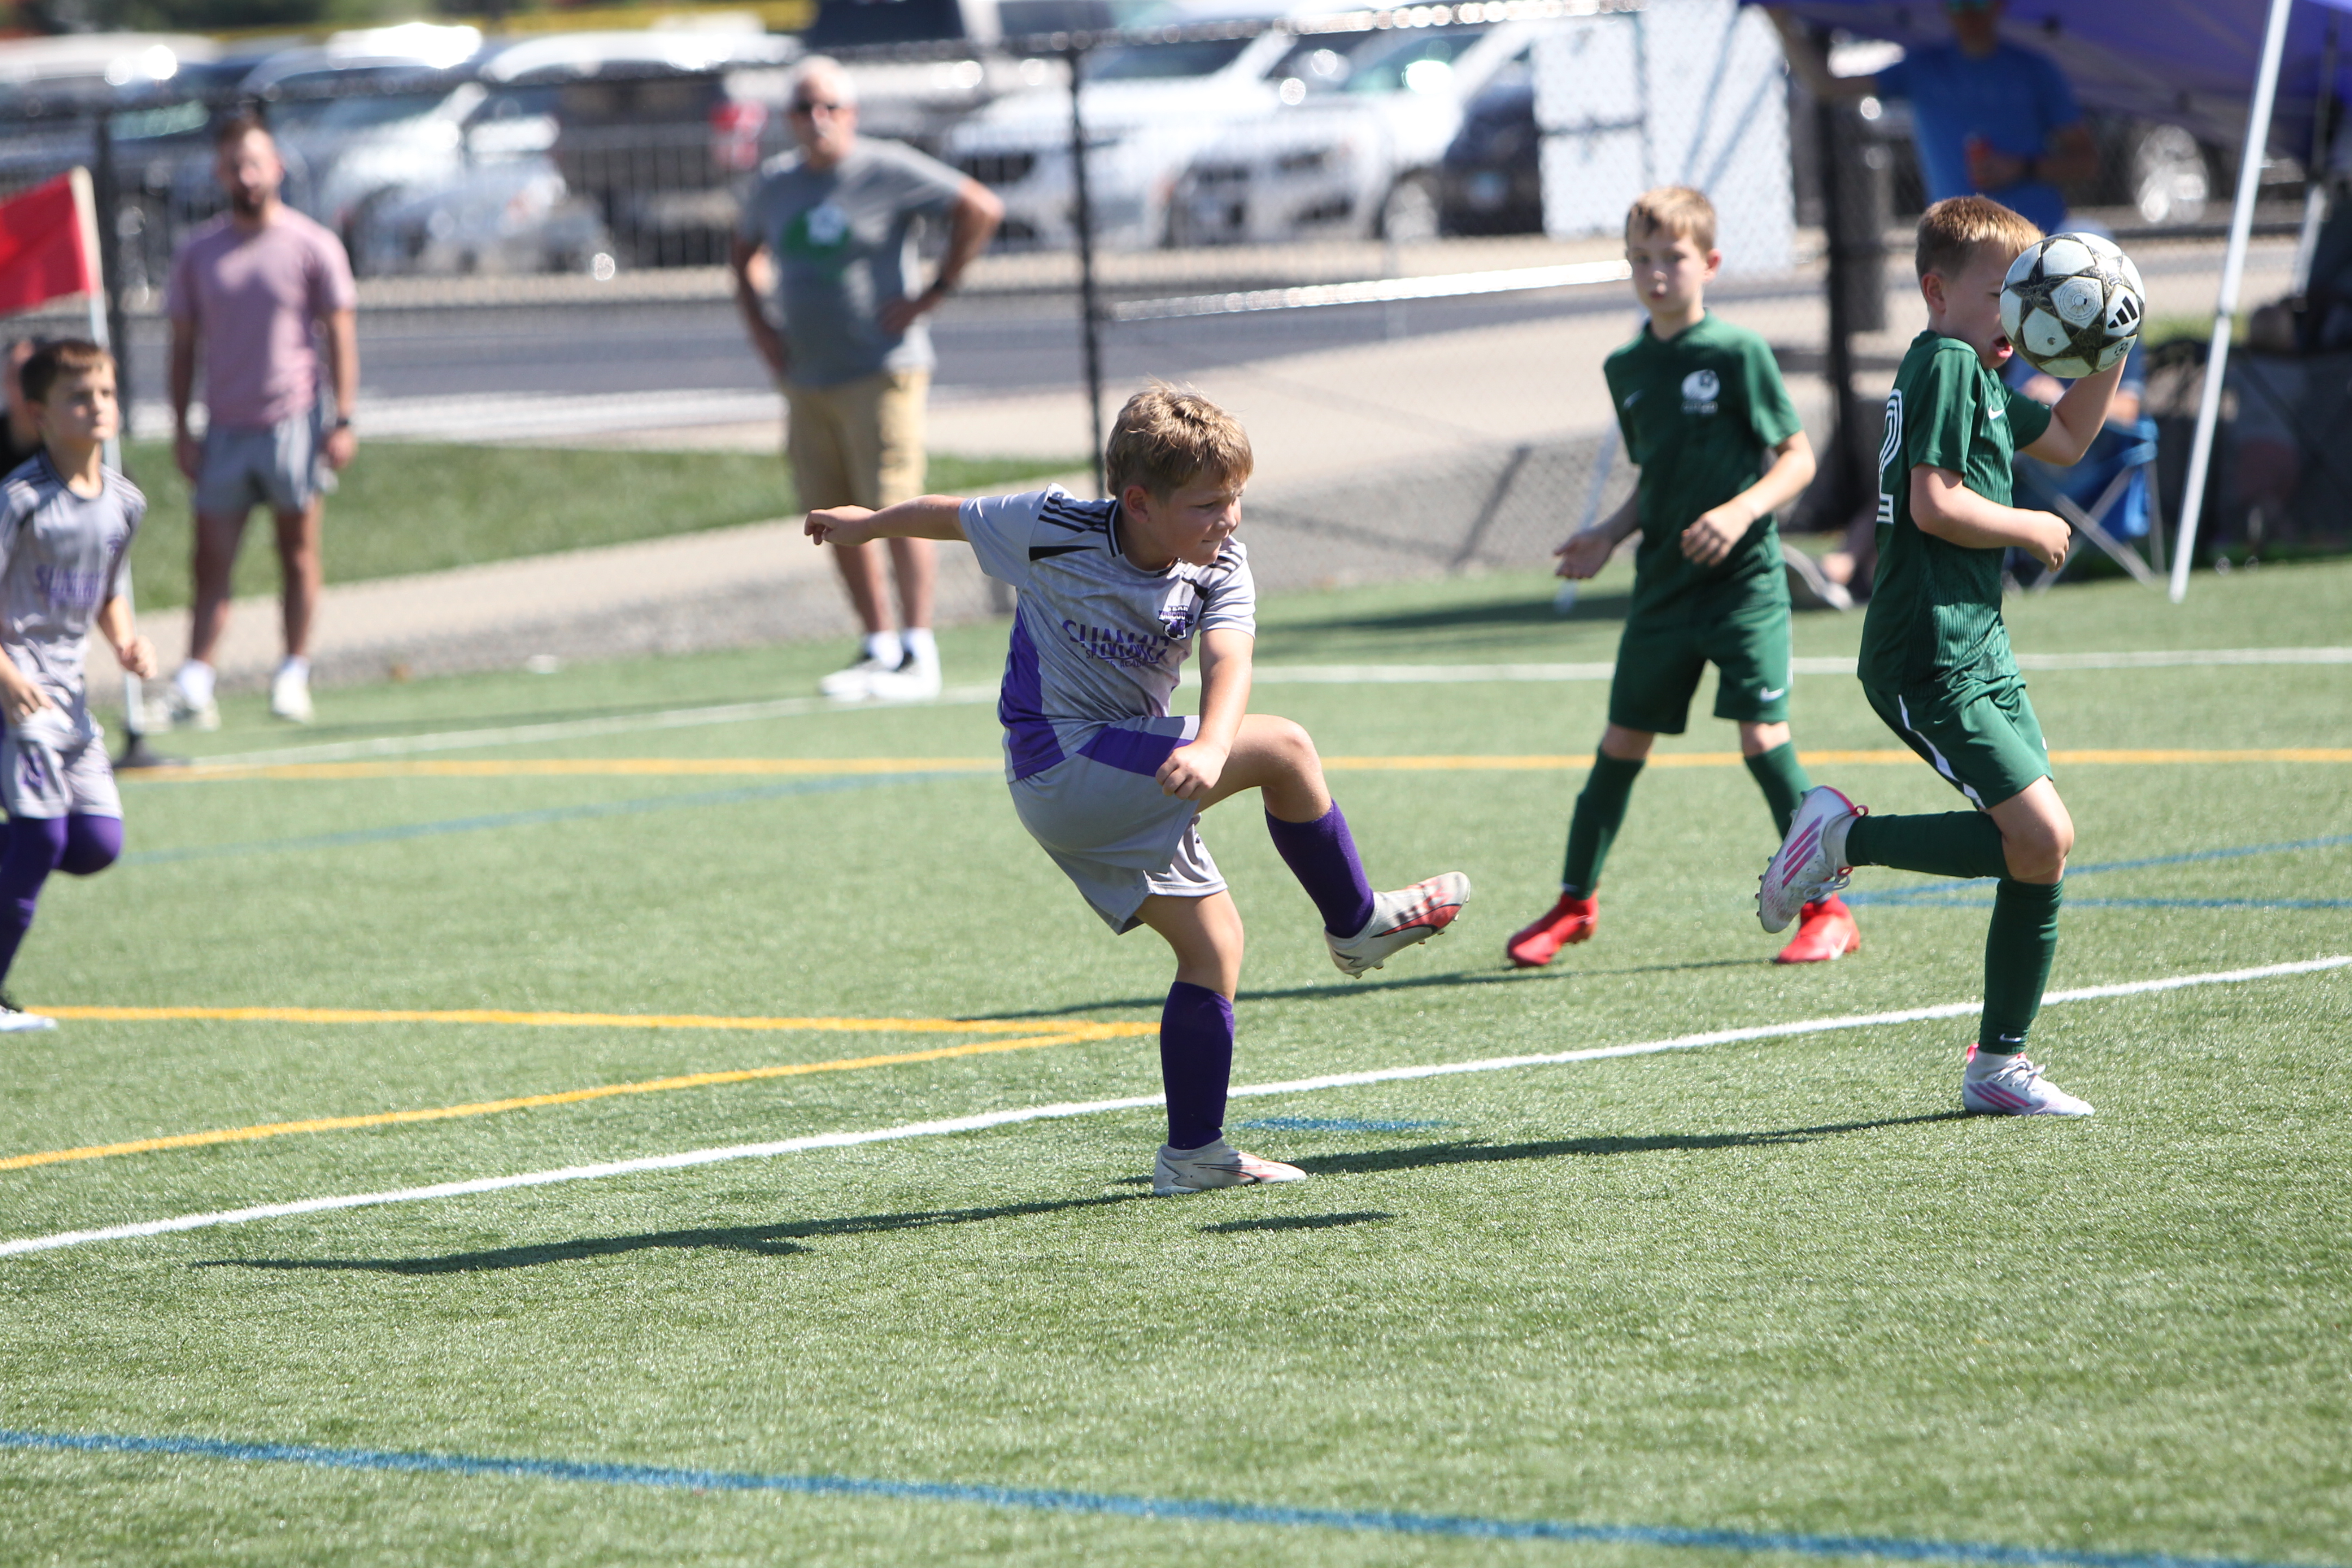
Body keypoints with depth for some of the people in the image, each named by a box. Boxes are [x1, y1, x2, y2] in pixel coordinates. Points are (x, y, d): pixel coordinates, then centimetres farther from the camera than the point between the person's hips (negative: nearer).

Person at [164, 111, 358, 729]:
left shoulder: (313, 247, -1)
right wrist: (182, 430, 3)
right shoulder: (198, 254, 6)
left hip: (294, 422, -2)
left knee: (297, 555, 4)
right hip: (224, 430, 2)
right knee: (212, 562, -3)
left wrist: (344, 420, -7)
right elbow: (183, 345, 9)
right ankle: (195, 683, -7)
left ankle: (294, 676, 12)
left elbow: (340, 335, 0)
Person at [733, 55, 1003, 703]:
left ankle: (918, 656, -8)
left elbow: (982, 209, -7)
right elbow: (744, 254, 29)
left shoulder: (888, 171, -7)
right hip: (806, 380, 6)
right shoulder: (775, 183, 11)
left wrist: (933, 294, -9)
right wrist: (757, 323, 13)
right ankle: (878, 648, 14)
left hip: (879, 374, -6)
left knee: (895, 512, -11)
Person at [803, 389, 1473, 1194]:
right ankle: (1358, 925, -2)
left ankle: (1194, 1154, 11)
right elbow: (955, 516, 2)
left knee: (1213, 942, 2)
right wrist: (868, 523, 20)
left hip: (1122, 781, 6)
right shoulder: (1057, 530, -17)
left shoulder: (1222, 568, -7)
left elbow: (1228, 662, -26)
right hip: (1060, 762, -6)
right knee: (1284, 746, -18)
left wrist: (1210, 746, -47)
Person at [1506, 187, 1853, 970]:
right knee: (1623, 741, 9)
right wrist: (1609, 534, 6)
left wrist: (1743, 509, -21)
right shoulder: (1627, 368, 9)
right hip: (1662, 584, 5)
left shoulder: (1738, 352, -8)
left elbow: (1798, 459, -6)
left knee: (1763, 736, -12)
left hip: (1743, 581, -5)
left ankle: (1827, 910, -3)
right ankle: (1575, 902, 24)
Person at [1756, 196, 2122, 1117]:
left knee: (2040, 848, 5)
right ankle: (1847, 840, -6)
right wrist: (2030, 529, -8)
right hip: (1930, 664, -10)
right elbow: (1936, 504, -22)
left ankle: (1999, 1066, 10)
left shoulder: (1975, 378, 20)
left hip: (1977, 652, 10)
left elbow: (2065, 441, 35)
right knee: (2040, 839, -20)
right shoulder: (1945, 365, -11)